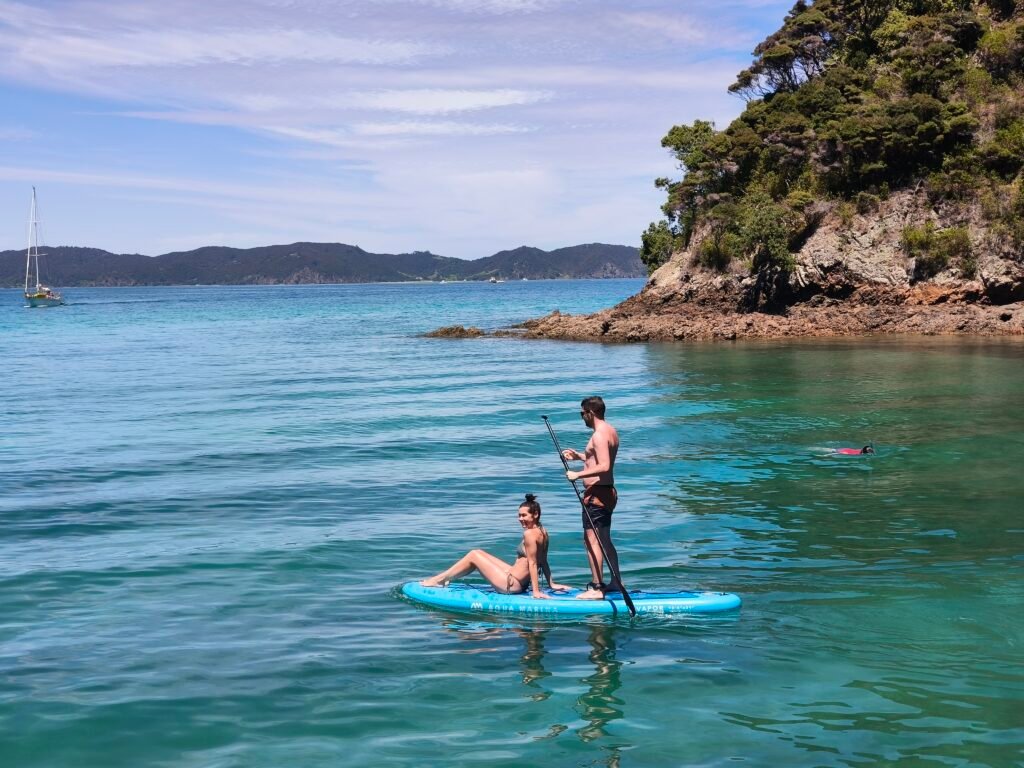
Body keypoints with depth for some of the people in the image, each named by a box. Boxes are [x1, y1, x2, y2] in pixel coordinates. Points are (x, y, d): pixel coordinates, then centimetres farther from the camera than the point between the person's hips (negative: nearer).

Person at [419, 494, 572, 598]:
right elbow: (543, 561, 13)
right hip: (521, 582, 10)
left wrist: (536, 591, -22)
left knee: (474, 555, 1)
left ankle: (439, 579, 13)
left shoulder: (530, 533, -20)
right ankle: (444, 578, 25)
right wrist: (551, 583, 18)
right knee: (479, 554, 19)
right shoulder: (542, 531, 6)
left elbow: (532, 563, -22)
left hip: (511, 584, -10)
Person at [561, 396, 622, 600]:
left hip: (597, 493, -11)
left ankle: (596, 589, -9)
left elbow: (604, 466, -29)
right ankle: (615, 583, 27)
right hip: (608, 491, 11)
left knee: (591, 541, -8)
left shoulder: (599, 435, -19)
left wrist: (578, 474, -26)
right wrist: (579, 456, 21)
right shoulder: (610, 431, 13)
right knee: (604, 540, 19)